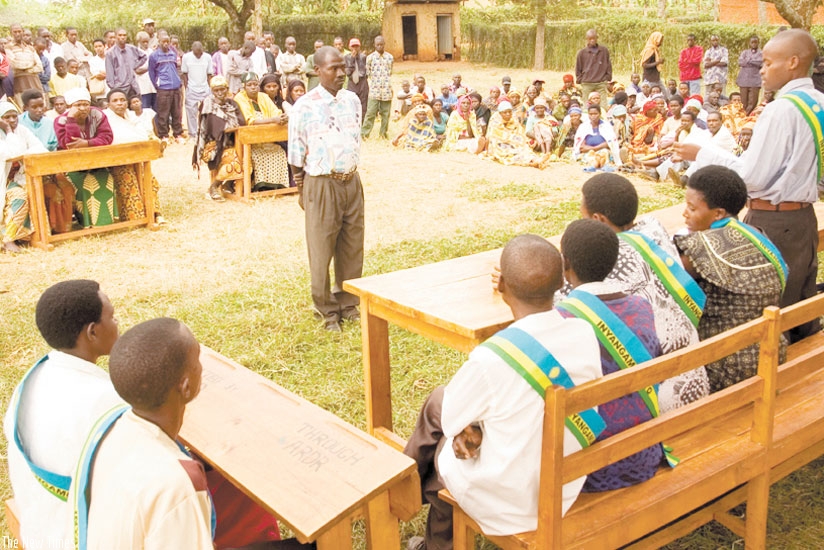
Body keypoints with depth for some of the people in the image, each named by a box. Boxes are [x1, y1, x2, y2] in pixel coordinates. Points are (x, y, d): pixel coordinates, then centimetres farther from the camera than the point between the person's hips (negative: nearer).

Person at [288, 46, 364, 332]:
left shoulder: (352, 100, 4)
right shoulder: (304, 106, -10)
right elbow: (296, 154, -4)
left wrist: (352, 173, 15)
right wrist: (301, 190, -2)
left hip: (352, 181, 5)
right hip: (322, 183, -5)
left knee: (352, 248, 12)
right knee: (322, 250, 5)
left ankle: (348, 304, 28)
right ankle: (327, 311, 20)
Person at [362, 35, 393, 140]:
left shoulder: (390, 57, 7)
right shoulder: (370, 57, 0)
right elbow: (367, 74, 5)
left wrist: (390, 86, 11)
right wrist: (371, 84, 0)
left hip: (387, 91, 3)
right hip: (374, 91, -2)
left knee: (386, 113, 6)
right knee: (370, 112, -7)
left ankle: (384, 133, 17)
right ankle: (364, 133, -2)